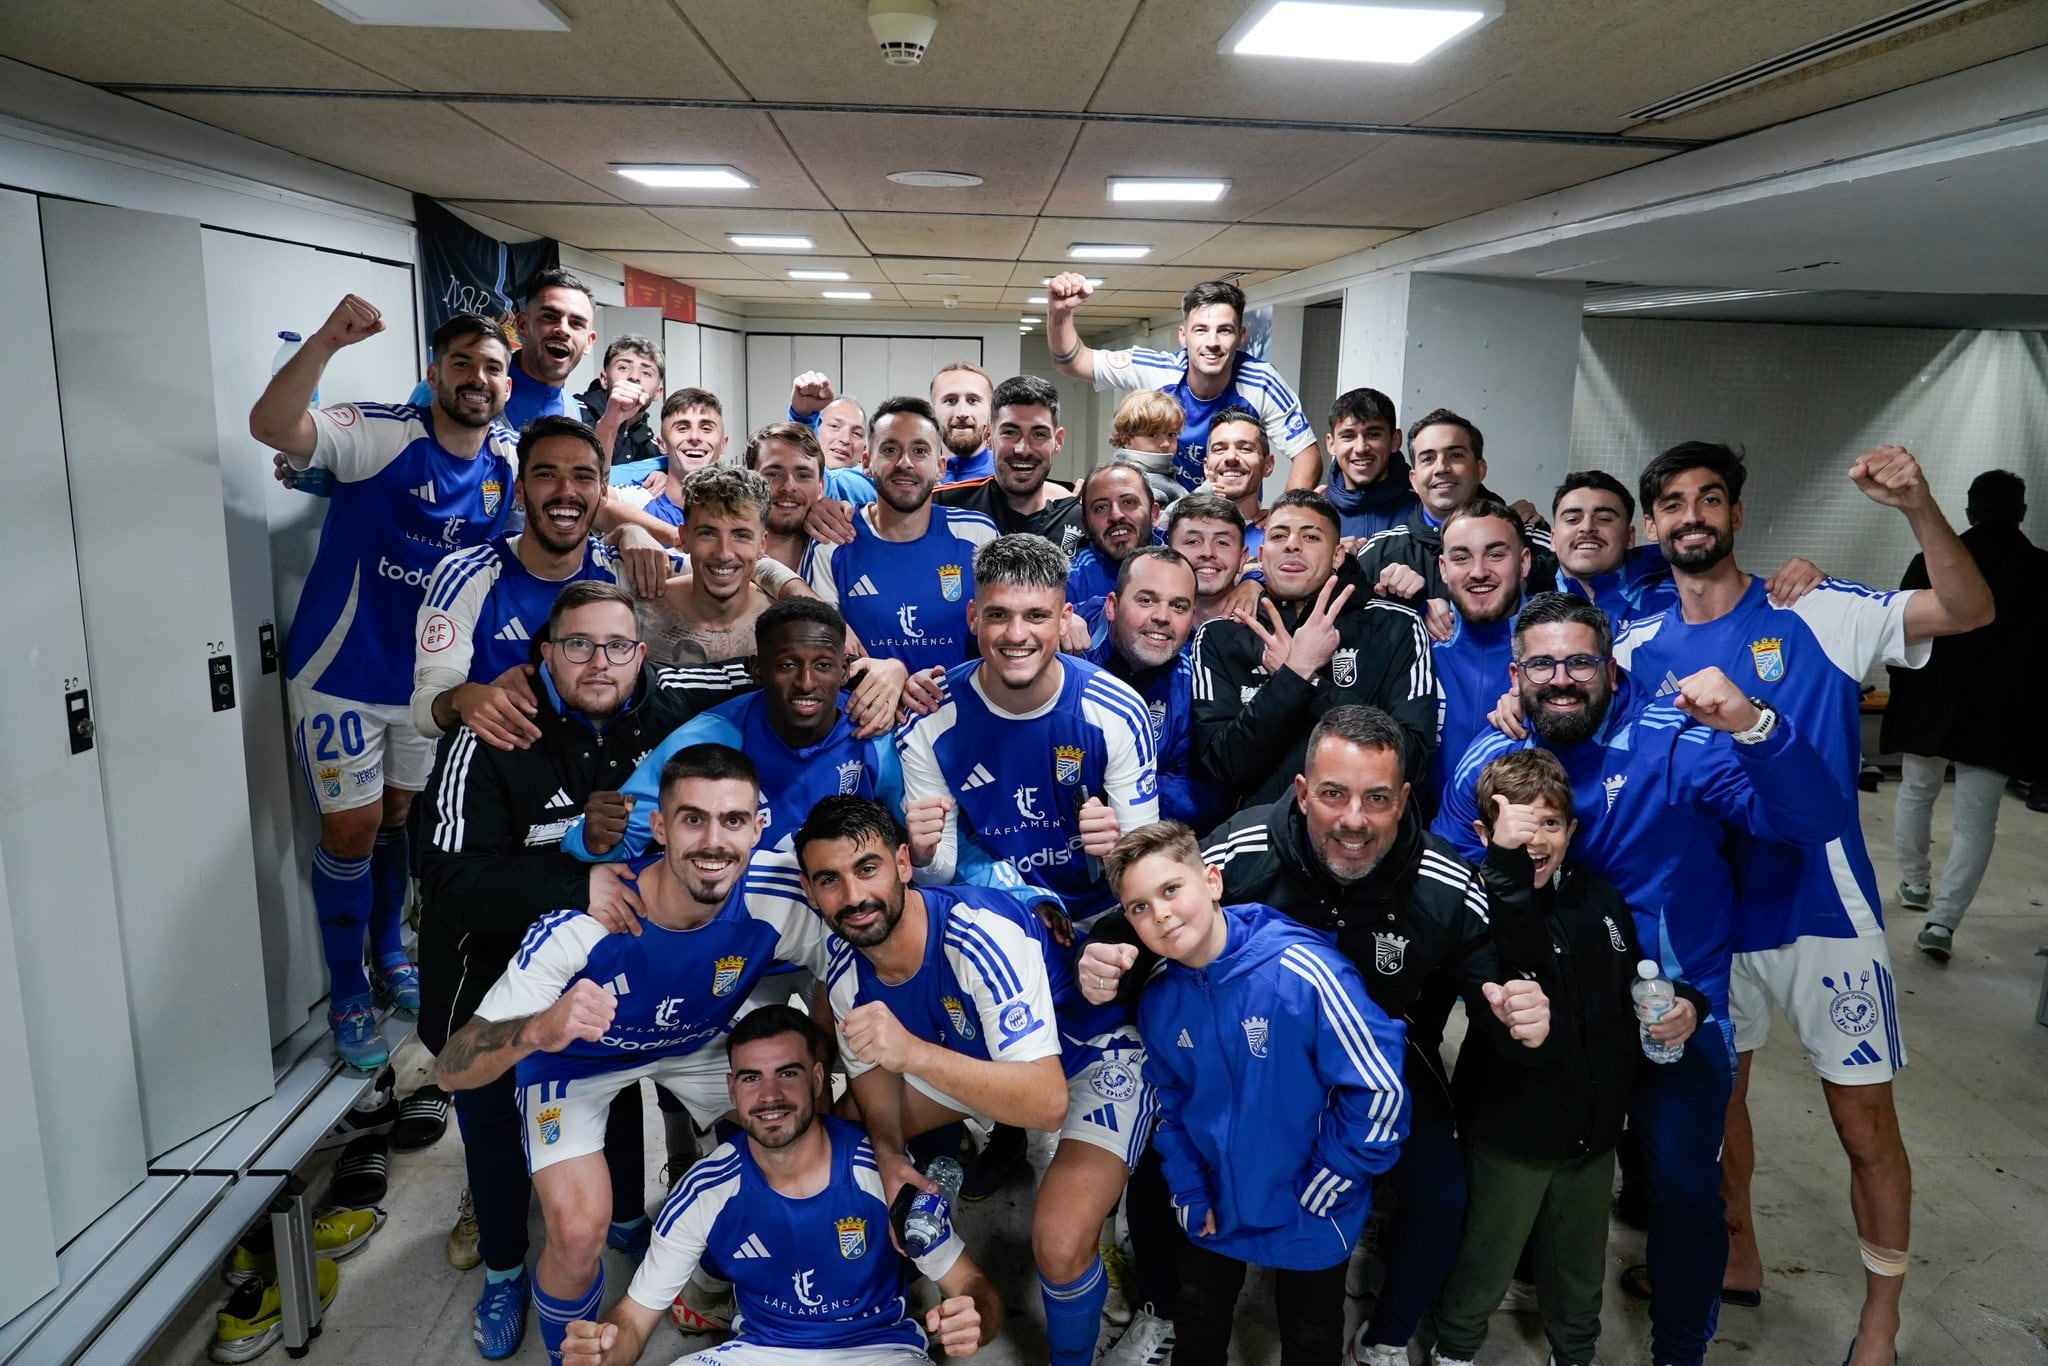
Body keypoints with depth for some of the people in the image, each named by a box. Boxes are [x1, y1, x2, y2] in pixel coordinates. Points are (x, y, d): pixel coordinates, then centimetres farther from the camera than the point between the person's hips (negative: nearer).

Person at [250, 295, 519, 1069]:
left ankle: (389, 954, 39)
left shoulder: (511, 459, -3)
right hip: (343, 672, -5)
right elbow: (272, 426, -34)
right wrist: (327, 340, -48)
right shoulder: (382, 434, -19)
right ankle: (345, 993, 19)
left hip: (429, 676, 5)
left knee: (401, 817, 19)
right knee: (353, 828, 1)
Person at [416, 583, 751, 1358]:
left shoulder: (667, 708, -15)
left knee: (620, 1090, 16)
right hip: (499, 961, -2)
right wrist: (575, 888, -42)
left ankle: (625, 1217, 48)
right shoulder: (492, 740, -26)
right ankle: (503, 1270, 39)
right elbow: (451, 877, -31)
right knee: (493, 1115, 11)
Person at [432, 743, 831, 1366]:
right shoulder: (578, 927, -38)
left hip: (699, 1041, 3)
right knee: (579, 1235, -19)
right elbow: (450, 1071, -37)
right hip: (577, 1058, -2)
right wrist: (539, 1030, -59)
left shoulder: (782, 903, -32)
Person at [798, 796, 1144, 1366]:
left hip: (1096, 1056, -6)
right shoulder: (844, 966, -17)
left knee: (1059, 1244, -24)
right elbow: (870, 1067, 1)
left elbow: (1047, 1101, -42)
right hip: (971, 1051, 6)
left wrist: (913, 1052, -52)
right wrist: (890, 1155, -19)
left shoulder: (984, 935, -37)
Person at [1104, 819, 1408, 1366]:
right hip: (1214, 1212, 4)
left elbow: (1378, 1091, -26)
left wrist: (1318, 1194, -18)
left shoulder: (1301, 970, -30)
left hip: (1309, 1221, -4)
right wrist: (1189, 1194, -1)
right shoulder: (1159, 1001, -11)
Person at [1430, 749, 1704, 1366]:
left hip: (1594, 1126, 5)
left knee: (1580, 1263, 25)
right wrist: (1508, 858, -46)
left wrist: (1684, 1004, -4)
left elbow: (1634, 985, 15)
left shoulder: (1599, 897, 0)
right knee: (1484, 1261, 14)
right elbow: (1515, 951, -40)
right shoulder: (1479, 903, -19)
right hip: (1511, 1126, -5)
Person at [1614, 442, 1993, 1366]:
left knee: (1866, 1127, 7)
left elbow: (1969, 612, -18)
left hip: (1823, 907, -3)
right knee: (1718, 1095, 18)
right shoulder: (1642, 649, -1)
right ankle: (1738, 1255, 42)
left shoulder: (1817, 615, -9)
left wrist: (1919, 506, -35)